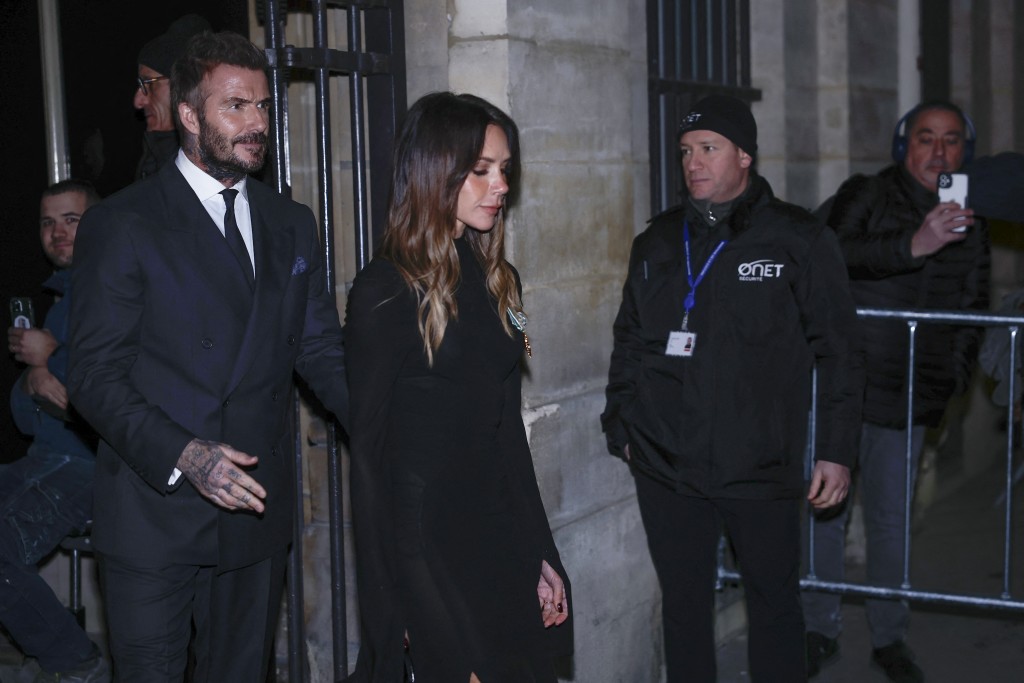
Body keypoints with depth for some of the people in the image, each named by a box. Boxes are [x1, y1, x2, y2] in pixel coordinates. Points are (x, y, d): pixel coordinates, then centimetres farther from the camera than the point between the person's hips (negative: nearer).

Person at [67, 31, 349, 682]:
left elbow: (321, 349, 9)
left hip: (256, 509, 5)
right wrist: (182, 456, -24)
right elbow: (95, 375, -10)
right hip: (154, 516, -4)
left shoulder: (292, 225, 10)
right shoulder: (121, 225, -6)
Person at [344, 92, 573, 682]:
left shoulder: (498, 280, 8)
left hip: (500, 543, 7)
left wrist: (541, 557, 10)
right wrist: (393, 611, -11)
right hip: (424, 547, -7)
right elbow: (370, 452, -11)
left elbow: (508, 431, 11)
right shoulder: (385, 293, -12)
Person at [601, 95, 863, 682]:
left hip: (762, 473, -3)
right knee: (684, 608, 13)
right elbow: (628, 343, 16)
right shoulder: (657, 243, 9)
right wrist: (623, 428, 12)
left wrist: (836, 451, -4)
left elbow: (837, 352, -2)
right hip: (666, 469, 3)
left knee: (774, 605, 9)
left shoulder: (800, 241, -3)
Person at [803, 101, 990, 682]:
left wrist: (953, 382, 11)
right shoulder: (866, 197, -4)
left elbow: (972, 310, 21)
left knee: (891, 520, 10)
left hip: (908, 400, 3)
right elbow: (833, 253, -24)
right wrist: (911, 246, -36)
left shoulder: (969, 228, 10)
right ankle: (822, 631, 22)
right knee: (827, 512, 6)